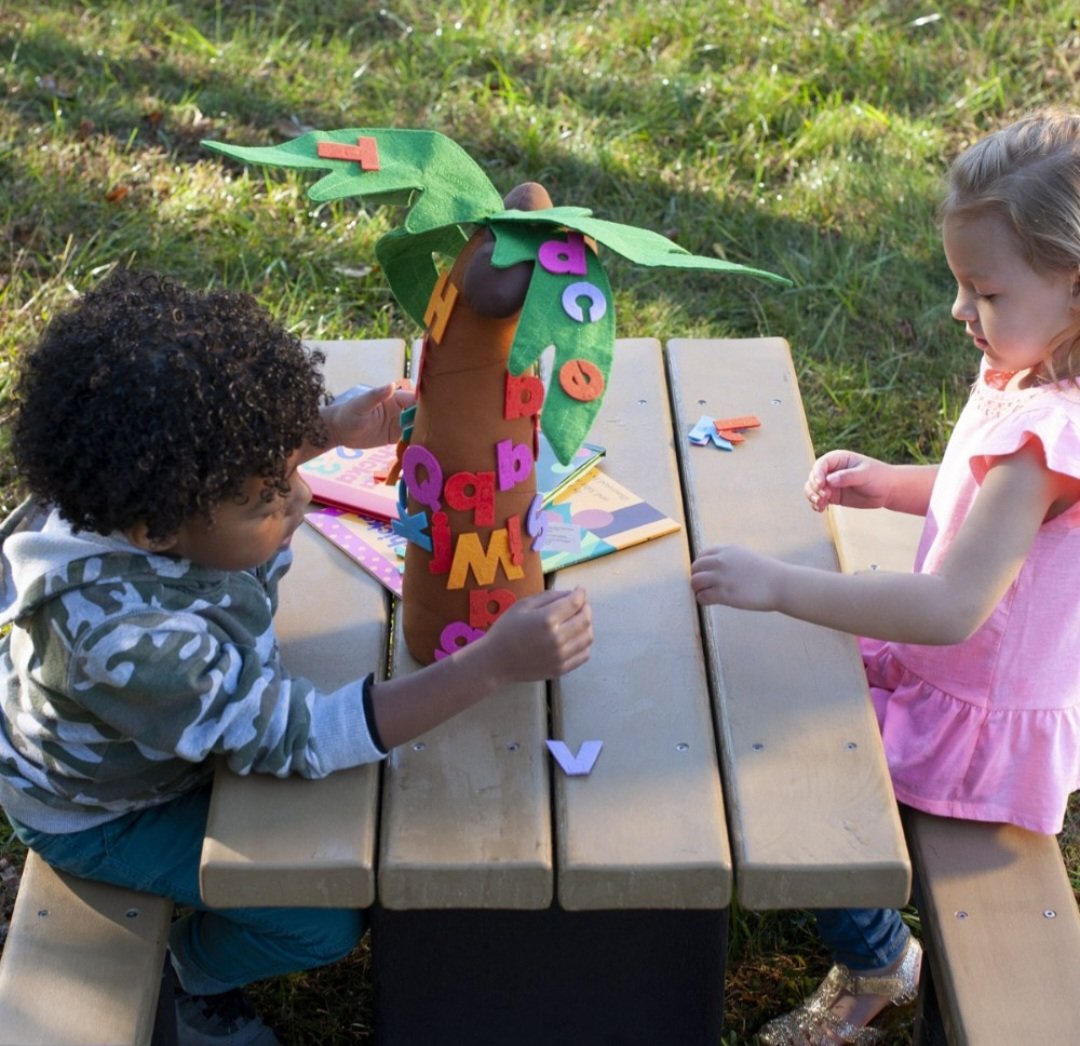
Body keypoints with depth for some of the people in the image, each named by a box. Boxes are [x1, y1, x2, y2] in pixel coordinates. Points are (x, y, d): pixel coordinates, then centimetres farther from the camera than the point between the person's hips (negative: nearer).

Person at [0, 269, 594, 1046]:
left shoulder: (151, 495, -28)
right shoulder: (130, 643, -47)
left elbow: (246, 449, -1)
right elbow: (304, 738, -38)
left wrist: (337, 428, -19)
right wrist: (497, 663, -45)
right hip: (101, 812, -6)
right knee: (326, 921, -10)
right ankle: (199, 980, 22)